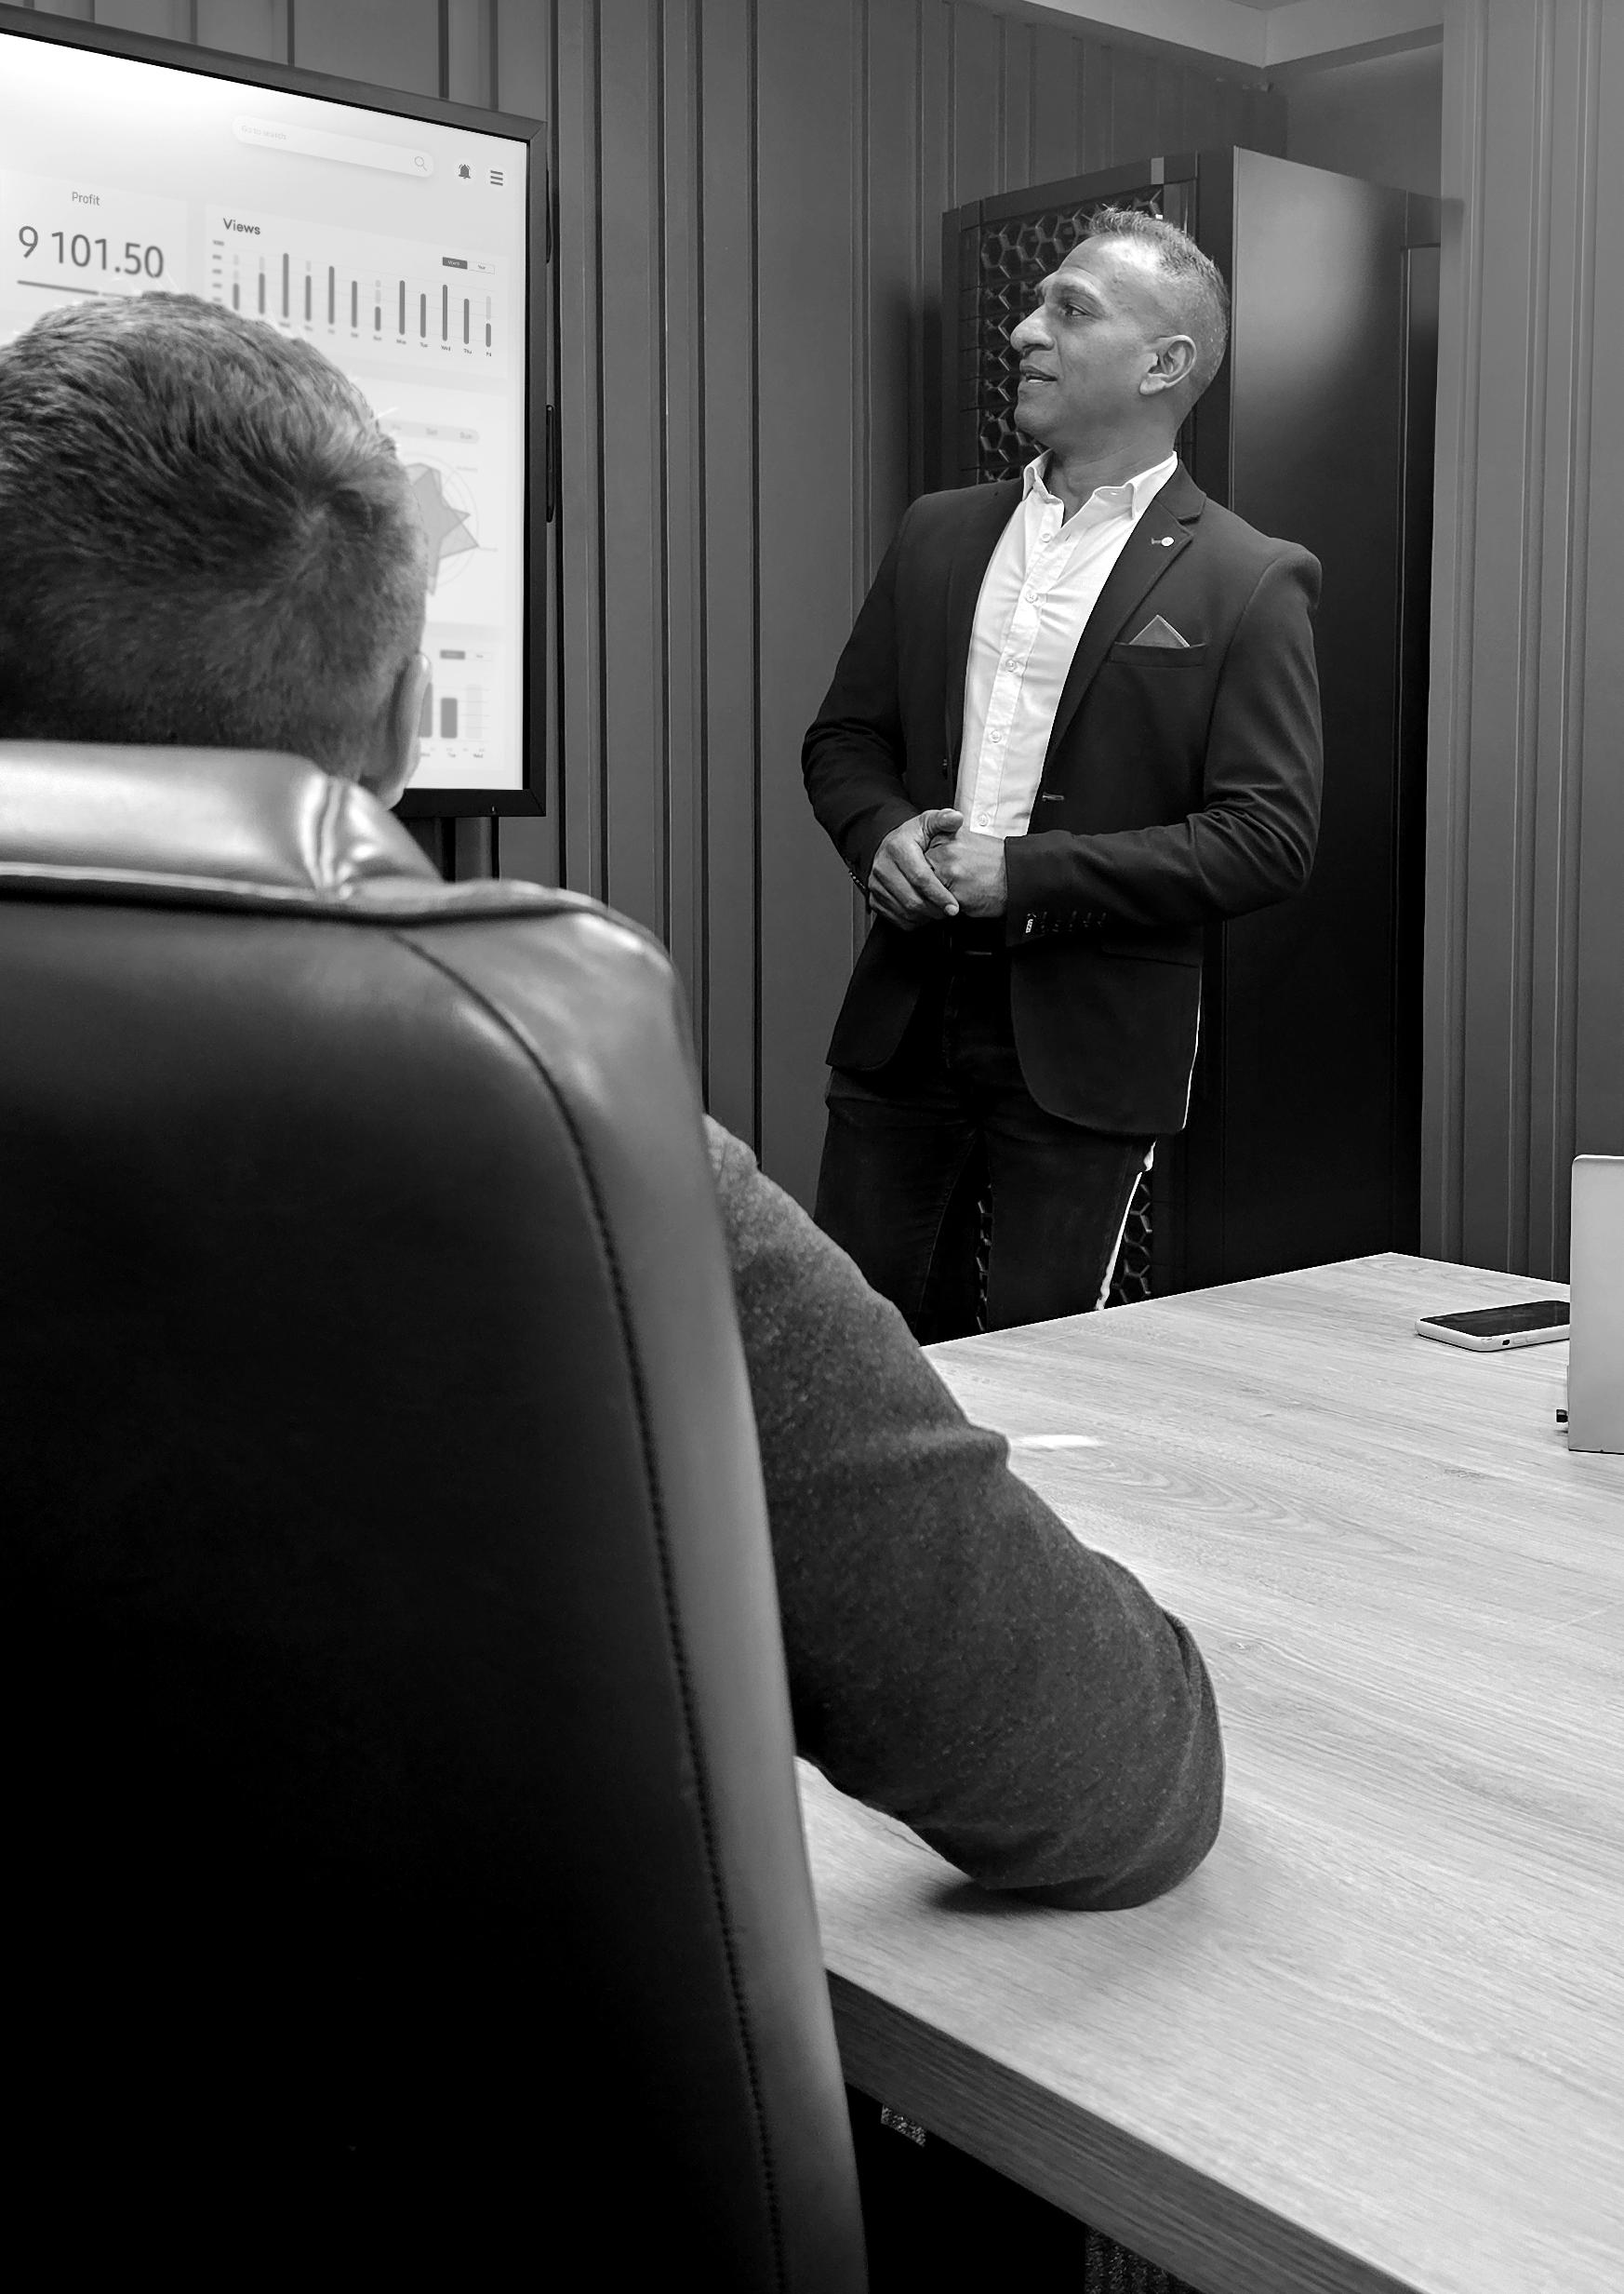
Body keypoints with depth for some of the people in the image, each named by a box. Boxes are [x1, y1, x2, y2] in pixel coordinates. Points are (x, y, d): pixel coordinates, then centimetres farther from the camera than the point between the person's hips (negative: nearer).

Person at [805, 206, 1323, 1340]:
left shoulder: (1250, 583, -5)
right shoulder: (937, 533, 11)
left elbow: (1270, 835, -11)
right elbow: (843, 736, 16)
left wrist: (1026, 875, -16)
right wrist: (882, 832, -8)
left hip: (1091, 1043, -4)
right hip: (903, 1018, 5)